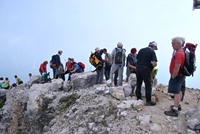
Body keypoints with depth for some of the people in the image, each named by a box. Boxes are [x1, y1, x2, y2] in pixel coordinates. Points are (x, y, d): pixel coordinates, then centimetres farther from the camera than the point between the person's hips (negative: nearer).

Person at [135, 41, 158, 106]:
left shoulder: (141, 50, 11)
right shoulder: (152, 52, -6)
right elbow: (154, 63, -15)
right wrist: (155, 64, 6)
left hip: (138, 67, 6)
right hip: (145, 69, -6)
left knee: (138, 84, 17)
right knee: (148, 85, 3)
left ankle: (138, 98, 26)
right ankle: (148, 101, 5)